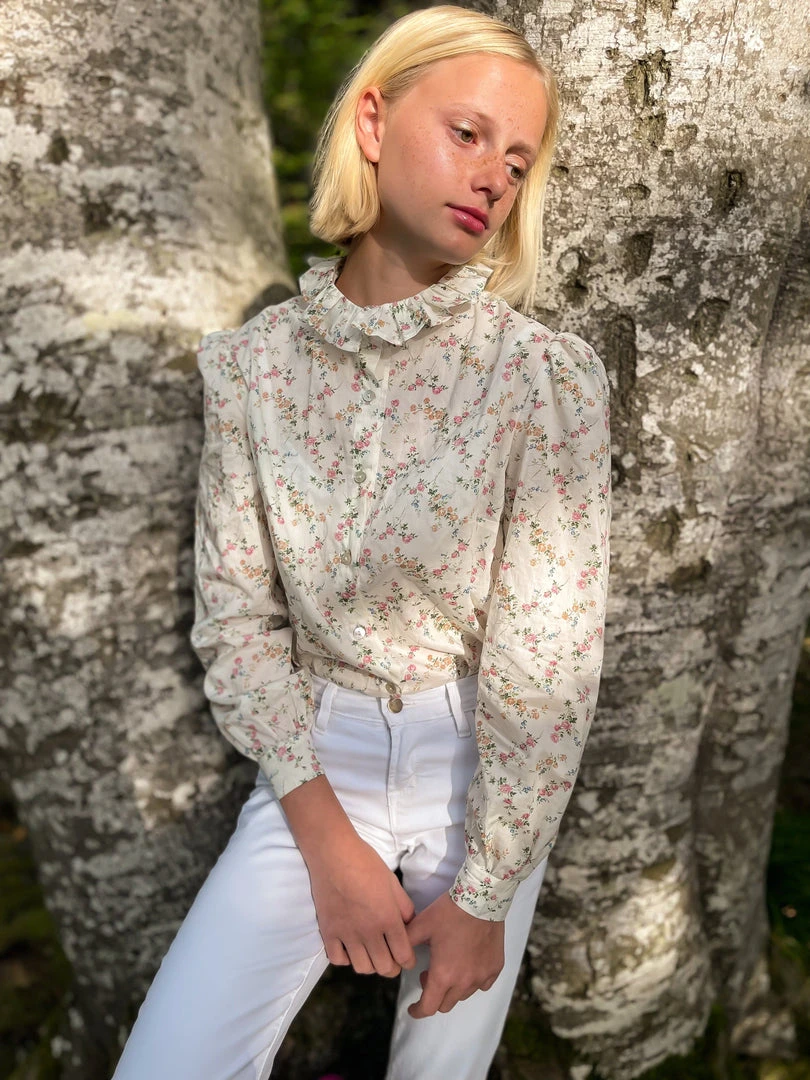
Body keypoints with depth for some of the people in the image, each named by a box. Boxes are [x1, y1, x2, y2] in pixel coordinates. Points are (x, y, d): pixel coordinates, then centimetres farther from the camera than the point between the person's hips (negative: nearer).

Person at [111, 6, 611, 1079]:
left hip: (484, 769, -1)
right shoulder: (253, 360, -7)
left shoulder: (549, 375, -16)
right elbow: (237, 615, -4)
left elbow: (544, 668, -14)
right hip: (317, 753, 2)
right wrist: (325, 837, -8)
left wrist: (486, 893, -9)